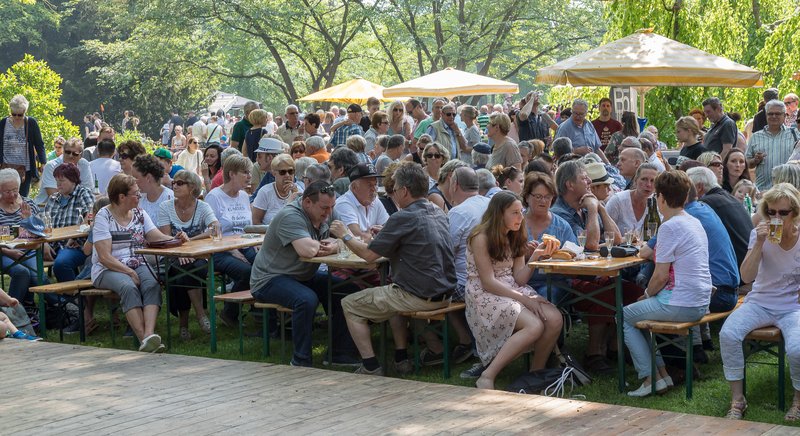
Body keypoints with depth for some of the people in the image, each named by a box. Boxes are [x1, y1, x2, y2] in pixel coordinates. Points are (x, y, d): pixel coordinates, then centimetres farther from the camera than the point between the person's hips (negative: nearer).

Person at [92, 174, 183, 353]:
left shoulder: (139, 213, 12)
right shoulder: (103, 216, -5)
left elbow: (159, 239, 4)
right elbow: (104, 257, -12)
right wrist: (129, 272, -21)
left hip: (138, 265, 4)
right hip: (108, 270, -4)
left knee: (153, 284, -28)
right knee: (129, 287, -35)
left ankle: (149, 335, -46)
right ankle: (144, 338, -42)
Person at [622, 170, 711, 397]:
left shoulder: (669, 227, -16)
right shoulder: (695, 222, 12)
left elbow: (661, 276, -16)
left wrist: (647, 294, 0)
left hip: (681, 305, -9)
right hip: (700, 302, 9)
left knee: (624, 316, 8)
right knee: (640, 312, 26)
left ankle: (652, 377, 3)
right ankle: (661, 371, 19)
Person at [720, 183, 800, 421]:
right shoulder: (759, 234, -3)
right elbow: (746, 277, -12)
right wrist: (760, 243, -22)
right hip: (760, 303, 2)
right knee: (727, 334, -26)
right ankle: (737, 399, -9)